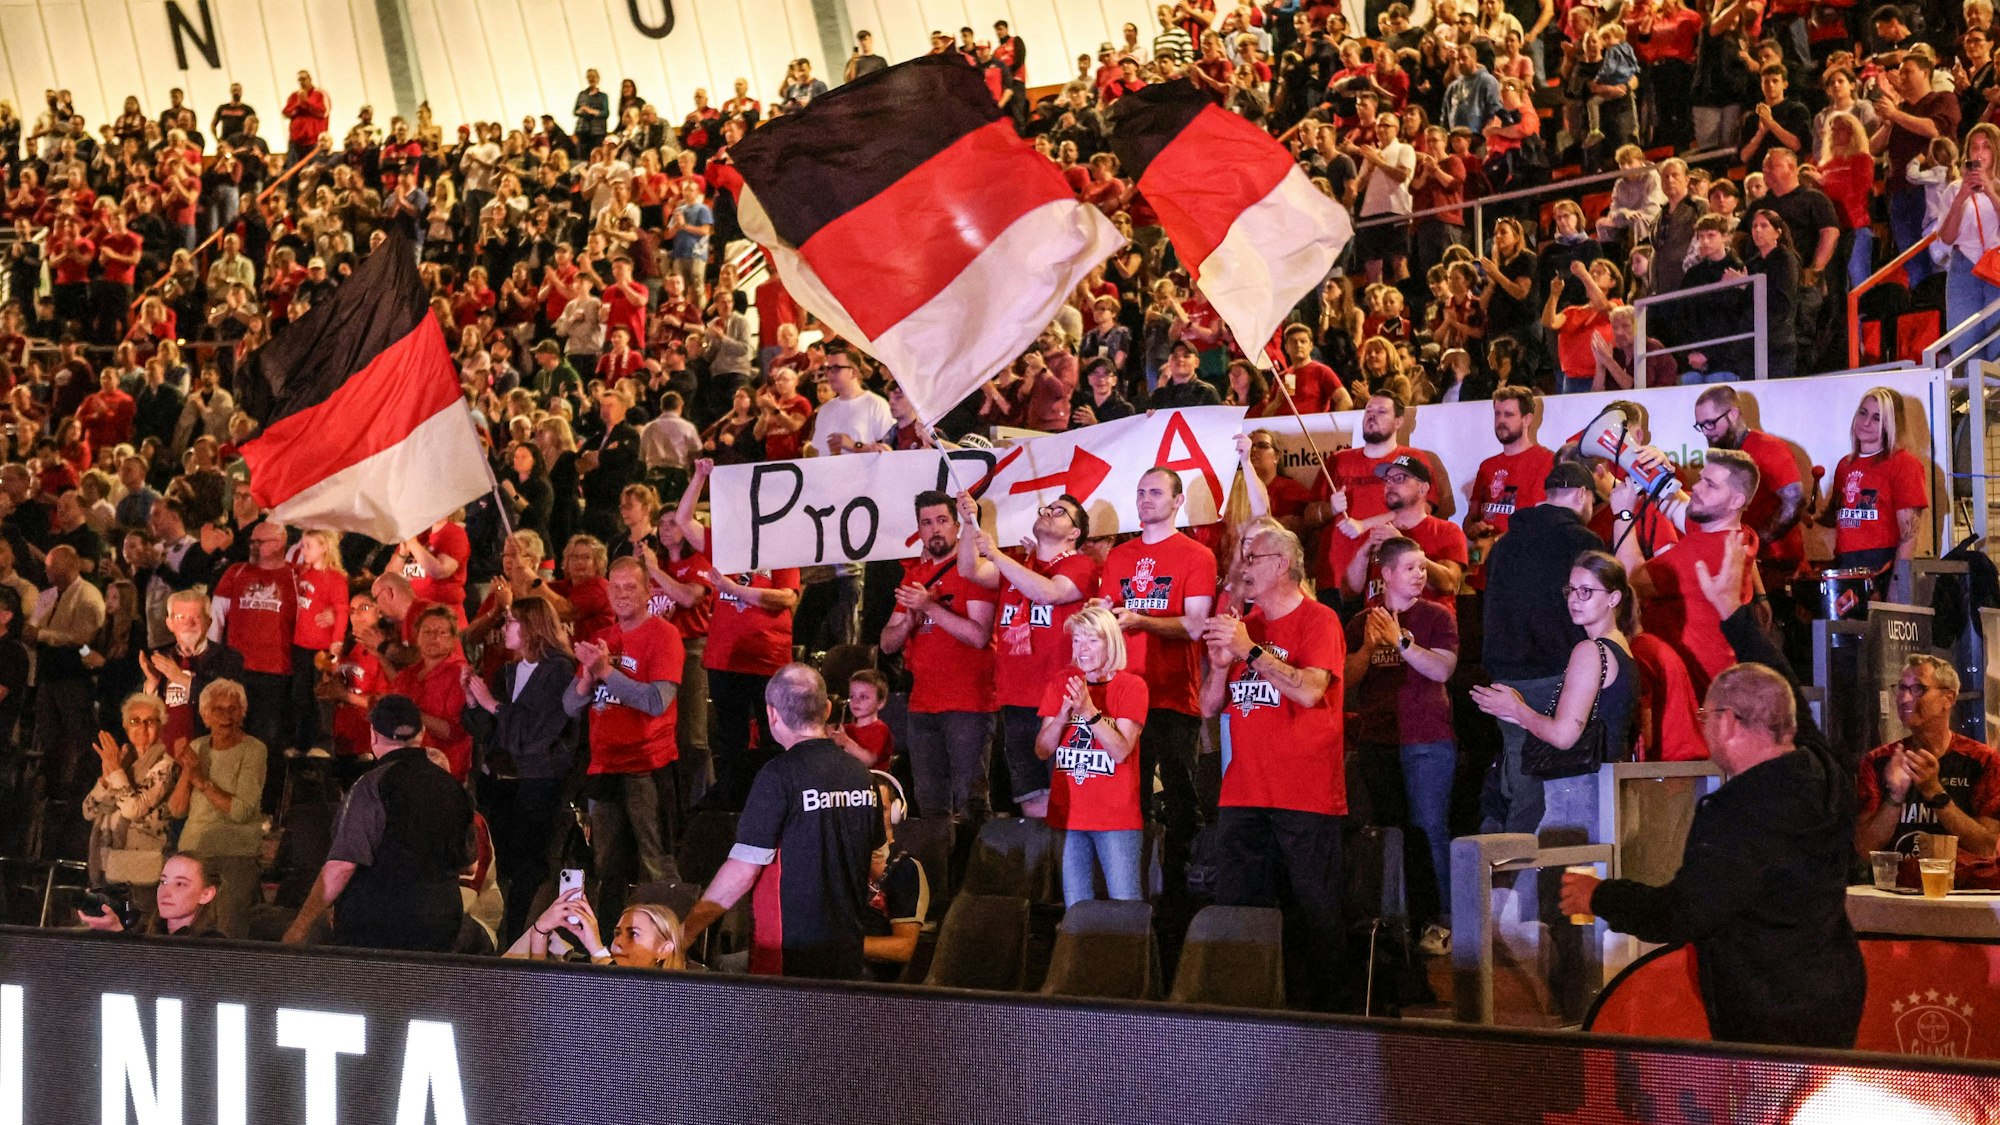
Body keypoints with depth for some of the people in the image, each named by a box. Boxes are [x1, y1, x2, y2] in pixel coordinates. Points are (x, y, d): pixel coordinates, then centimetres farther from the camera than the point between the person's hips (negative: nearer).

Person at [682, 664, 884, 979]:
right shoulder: (861, 775, 7)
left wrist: (689, 928, -7)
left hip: (791, 956, -6)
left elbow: (742, 870, -15)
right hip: (849, 952, 6)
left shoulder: (779, 776, -13)